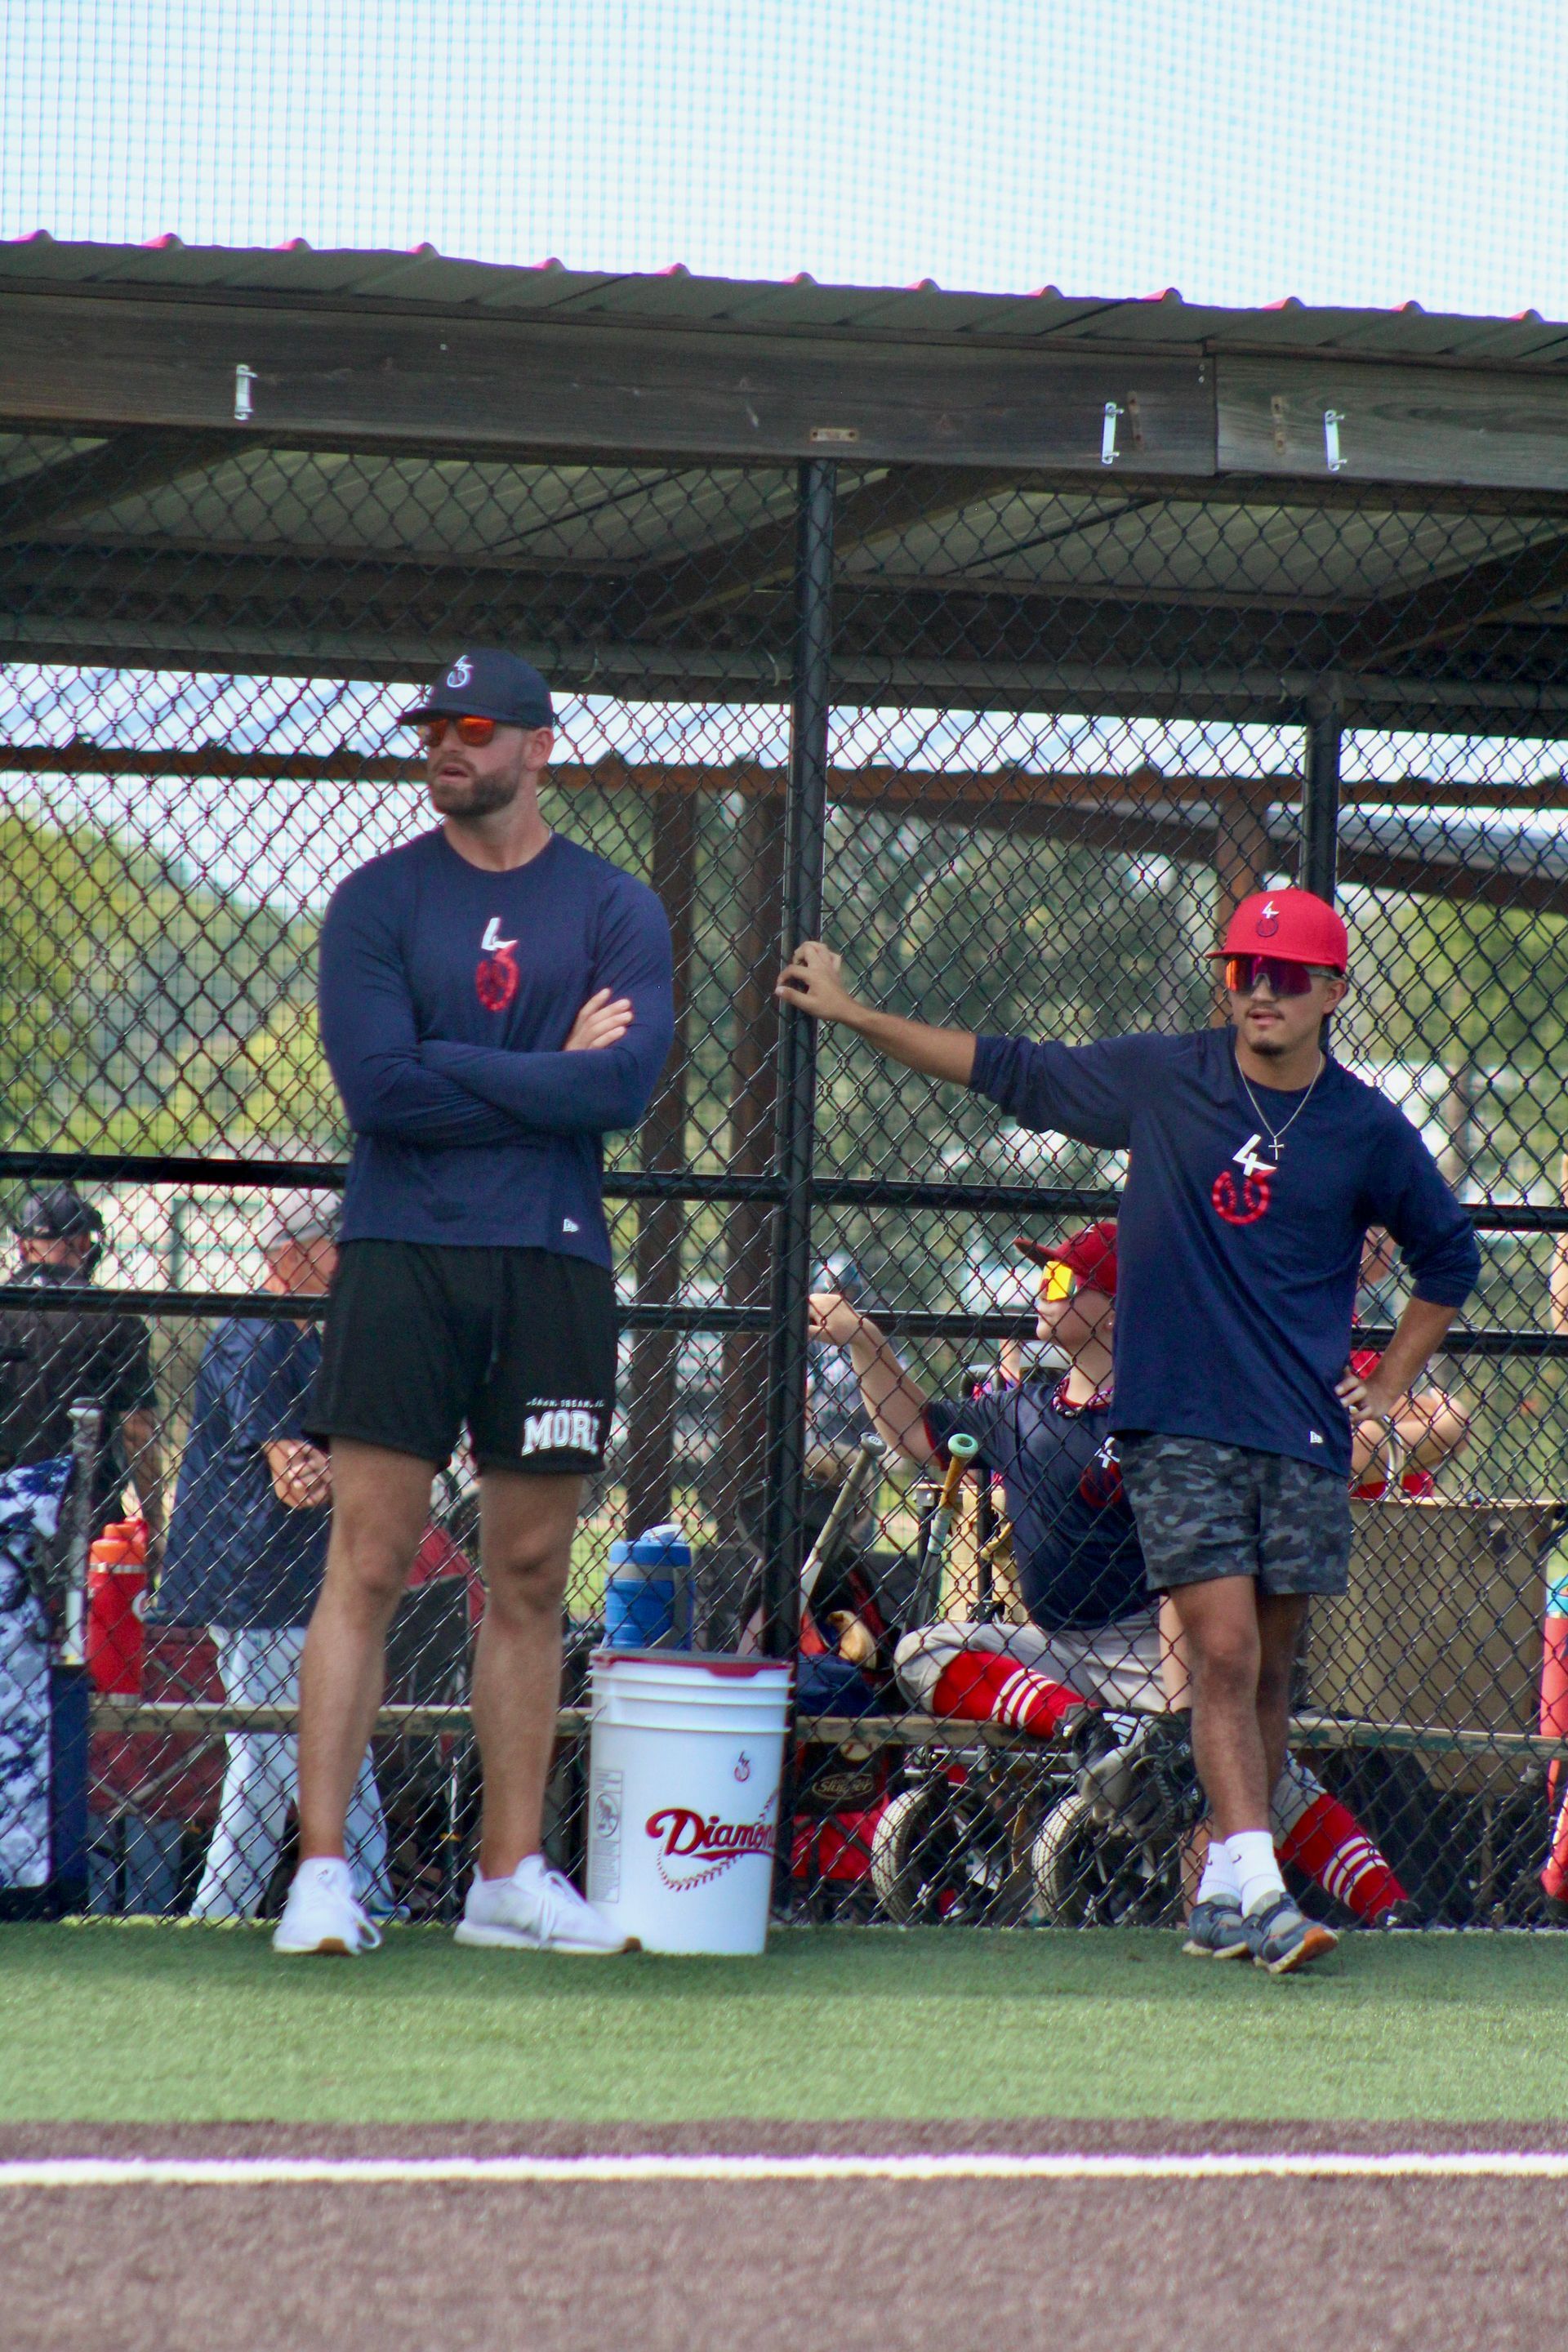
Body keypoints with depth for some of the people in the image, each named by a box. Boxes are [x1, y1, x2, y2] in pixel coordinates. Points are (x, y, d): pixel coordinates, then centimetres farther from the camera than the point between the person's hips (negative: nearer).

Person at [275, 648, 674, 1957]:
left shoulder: (615, 911, 8)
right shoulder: (379, 902, 5)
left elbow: (627, 1085, -8)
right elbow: (375, 1083, -9)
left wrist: (455, 1073, -9)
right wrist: (552, 1077, -5)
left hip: (555, 1269, 2)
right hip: (404, 1254, -2)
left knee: (531, 1576, 5)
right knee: (369, 1560, -8)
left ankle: (511, 1875, 11)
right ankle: (323, 1871, -9)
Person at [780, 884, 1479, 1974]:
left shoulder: (1368, 1131, 3)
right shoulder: (1163, 1081, 2)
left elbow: (1449, 1257, 19)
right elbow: (1008, 1071, 11)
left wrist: (1389, 1386, 13)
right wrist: (852, 1013, 12)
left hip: (1305, 1435, 2)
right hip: (1178, 1423, -2)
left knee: (1269, 1668, 6)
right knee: (1224, 1649, -13)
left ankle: (1225, 1887, 17)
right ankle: (1259, 1886, -19)